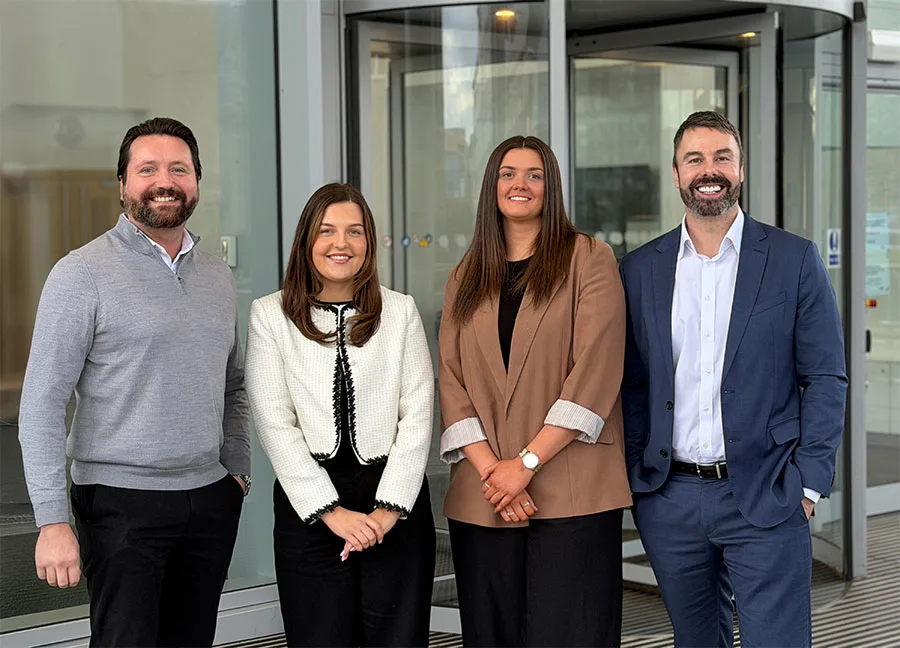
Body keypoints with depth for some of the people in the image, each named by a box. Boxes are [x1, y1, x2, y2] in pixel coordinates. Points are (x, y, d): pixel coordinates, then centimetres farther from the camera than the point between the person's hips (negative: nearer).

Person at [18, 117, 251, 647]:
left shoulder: (217, 276, 12)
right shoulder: (83, 274, -7)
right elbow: (41, 408, -10)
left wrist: (239, 470, 9)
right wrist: (53, 522, -15)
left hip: (211, 499, 6)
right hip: (122, 501, -5)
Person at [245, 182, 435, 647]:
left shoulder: (400, 312, 7)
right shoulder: (270, 316, 2)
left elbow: (417, 416, 1)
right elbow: (274, 423, -3)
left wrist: (389, 508, -9)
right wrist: (330, 511, -10)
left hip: (396, 507, 1)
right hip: (308, 506, -1)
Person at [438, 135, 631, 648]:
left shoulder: (589, 260, 2)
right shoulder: (466, 278, 15)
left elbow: (594, 373, -8)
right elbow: (451, 381, 6)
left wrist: (527, 462, -12)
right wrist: (489, 470, -8)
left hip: (572, 494, -4)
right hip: (482, 498, 4)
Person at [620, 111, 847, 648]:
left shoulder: (795, 260, 0)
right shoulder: (641, 270, 7)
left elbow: (826, 378, -1)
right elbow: (633, 383, 11)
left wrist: (807, 483, -7)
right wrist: (635, 476, 3)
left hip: (765, 501, -3)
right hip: (670, 502, 3)